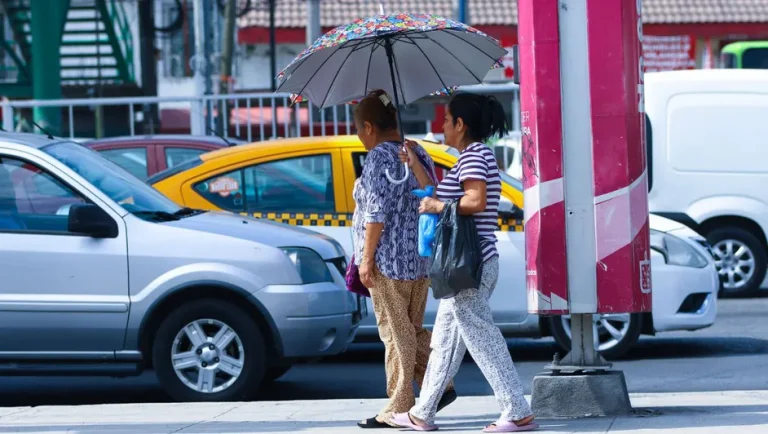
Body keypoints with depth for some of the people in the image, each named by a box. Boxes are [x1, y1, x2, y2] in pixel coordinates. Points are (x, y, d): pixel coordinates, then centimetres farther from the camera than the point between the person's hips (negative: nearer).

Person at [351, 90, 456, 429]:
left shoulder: (380, 157, -14)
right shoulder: (419, 154, 12)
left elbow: (377, 212, -19)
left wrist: (367, 258, -16)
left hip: (390, 260, -9)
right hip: (421, 258, 9)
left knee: (396, 332, -3)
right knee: (413, 329, 18)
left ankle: (399, 408, 1)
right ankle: (439, 386, 10)